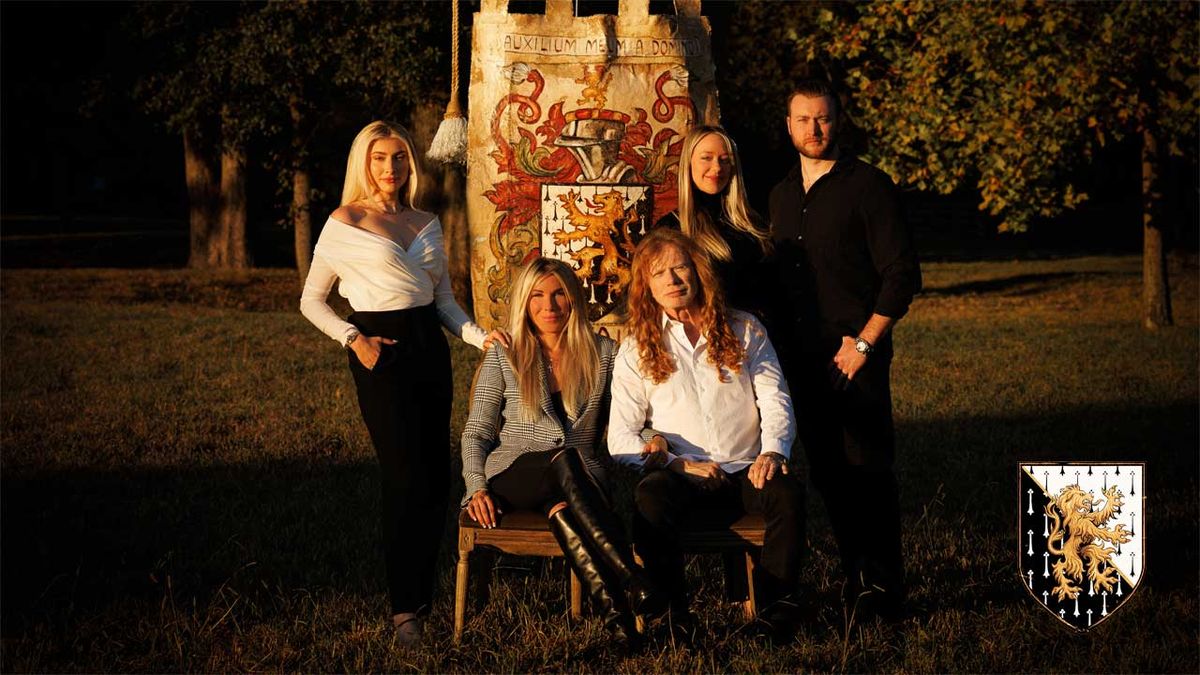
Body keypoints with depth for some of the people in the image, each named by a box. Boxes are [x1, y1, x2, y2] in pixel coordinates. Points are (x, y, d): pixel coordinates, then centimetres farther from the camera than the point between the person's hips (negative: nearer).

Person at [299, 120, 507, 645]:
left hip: (429, 344, 6)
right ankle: (404, 607, -4)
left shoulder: (427, 224, 14)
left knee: (436, 477, 4)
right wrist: (352, 339, -10)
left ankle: (422, 590, 16)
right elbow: (312, 300, 3)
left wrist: (480, 336, 2)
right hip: (381, 350, -5)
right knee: (406, 478, -10)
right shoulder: (344, 223, -1)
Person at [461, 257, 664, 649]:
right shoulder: (503, 357, 12)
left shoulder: (602, 354, 14)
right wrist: (477, 488, -7)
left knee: (559, 504, -39)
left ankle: (612, 604, -54)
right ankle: (629, 580, -53)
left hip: (581, 479, 1)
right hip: (513, 474, -1)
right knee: (563, 459, -38)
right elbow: (476, 432, 9)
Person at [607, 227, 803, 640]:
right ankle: (672, 613, -23)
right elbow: (620, 439, 2)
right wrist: (676, 464, -13)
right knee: (651, 498, -35)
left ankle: (777, 610, -21)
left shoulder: (744, 331, 13)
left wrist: (773, 451, -15)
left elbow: (775, 400, 6)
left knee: (788, 496, -32)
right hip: (681, 476, -1)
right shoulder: (637, 349, 8)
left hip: (745, 472, 1)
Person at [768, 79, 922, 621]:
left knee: (867, 469, -6)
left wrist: (864, 342, -12)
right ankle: (855, 576, 16)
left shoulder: (868, 185, -4)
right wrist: (781, 344, 11)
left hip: (856, 355, -6)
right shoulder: (782, 195, 16)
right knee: (827, 471, 8)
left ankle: (884, 586, -1)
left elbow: (902, 274, -8)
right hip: (802, 355, 6)